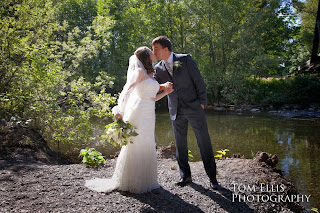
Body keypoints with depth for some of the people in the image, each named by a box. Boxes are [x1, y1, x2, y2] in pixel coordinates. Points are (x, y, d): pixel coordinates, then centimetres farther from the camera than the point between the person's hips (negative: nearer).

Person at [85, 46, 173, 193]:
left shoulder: (150, 74, 19)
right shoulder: (140, 71, -7)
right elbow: (127, 89, -19)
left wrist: (165, 92, 3)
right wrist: (119, 110, -28)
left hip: (148, 115, 9)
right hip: (138, 113, -9)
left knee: (146, 148, 14)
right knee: (136, 147, -2)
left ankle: (144, 181, 28)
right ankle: (131, 183, 11)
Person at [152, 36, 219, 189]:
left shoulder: (185, 59, -7)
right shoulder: (159, 69, 5)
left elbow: (198, 80, -5)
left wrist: (202, 102, -8)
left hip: (194, 108, -4)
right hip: (176, 111, 4)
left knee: (204, 142, 1)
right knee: (180, 145, 8)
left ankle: (212, 177, 12)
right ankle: (185, 176, 23)